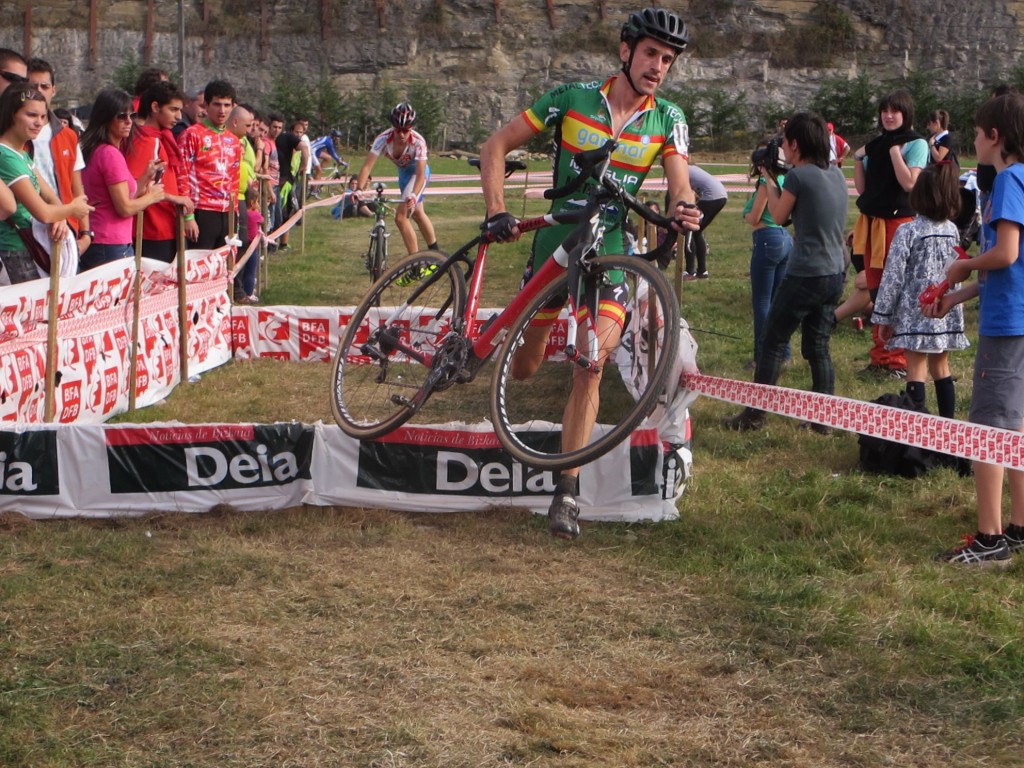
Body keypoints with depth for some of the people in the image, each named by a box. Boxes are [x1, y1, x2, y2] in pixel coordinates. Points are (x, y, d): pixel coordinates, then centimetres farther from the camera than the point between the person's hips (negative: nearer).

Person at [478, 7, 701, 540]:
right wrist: (497, 213, -18)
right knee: (523, 369, 8)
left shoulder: (668, 121, -2)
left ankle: (567, 491, -11)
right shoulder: (572, 99, -7)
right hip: (554, 243, 0)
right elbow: (496, 147, -5)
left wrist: (684, 212, -38)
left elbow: (680, 185, -14)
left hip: (609, 254, 0)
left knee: (591, 365, -16)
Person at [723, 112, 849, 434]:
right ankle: (823, 418, 13)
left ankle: (754, 415, 5)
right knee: (818, 347, 13)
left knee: (773, 341, 2)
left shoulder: (799, 175, -14)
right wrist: (778, 178, 17)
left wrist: (770, 179, 11)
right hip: (834, 274, 8)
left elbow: (779, 215, 0)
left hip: (805, 275, -8)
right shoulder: (836, 174, 9)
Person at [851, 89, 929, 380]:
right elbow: (862, 187, 12)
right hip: (873, 223, 7)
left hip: (900, 222, -6)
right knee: (876, 292, 8)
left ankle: (897, 361, -2)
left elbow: (909, 183, -17)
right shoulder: (875, 144, 13)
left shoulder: (916, 144, -4)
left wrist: (894, 150, -15)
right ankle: (879, 358, 15)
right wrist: (858, 158, 1)